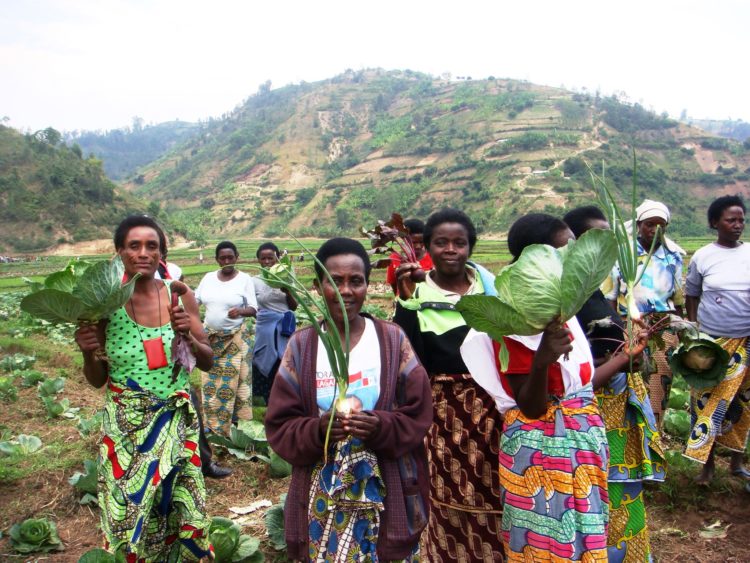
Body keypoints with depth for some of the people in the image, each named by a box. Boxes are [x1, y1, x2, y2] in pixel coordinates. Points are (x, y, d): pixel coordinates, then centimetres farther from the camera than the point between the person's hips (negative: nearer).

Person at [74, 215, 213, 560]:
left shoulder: (179, 296, -2)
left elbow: (207, 362, 3)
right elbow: (97, 380, 3)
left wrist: (187, 335, -15)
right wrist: (88, 353, -17)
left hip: (177, 422, 1)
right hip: (126, 426, -1)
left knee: (182, 511, 6)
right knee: (130, 516, 7)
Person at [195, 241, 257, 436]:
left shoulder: (245, 279, -7)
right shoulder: (208, 277, 5)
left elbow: (253, 309, -9)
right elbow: (195, 300, 9)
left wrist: (241, 311, -30)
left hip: (236, 338, -4)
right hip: (211, 337, 4)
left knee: (233, 381, -2)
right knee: (211, 381, 8)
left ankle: (236, 424, 7)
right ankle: (213, 423, 20)